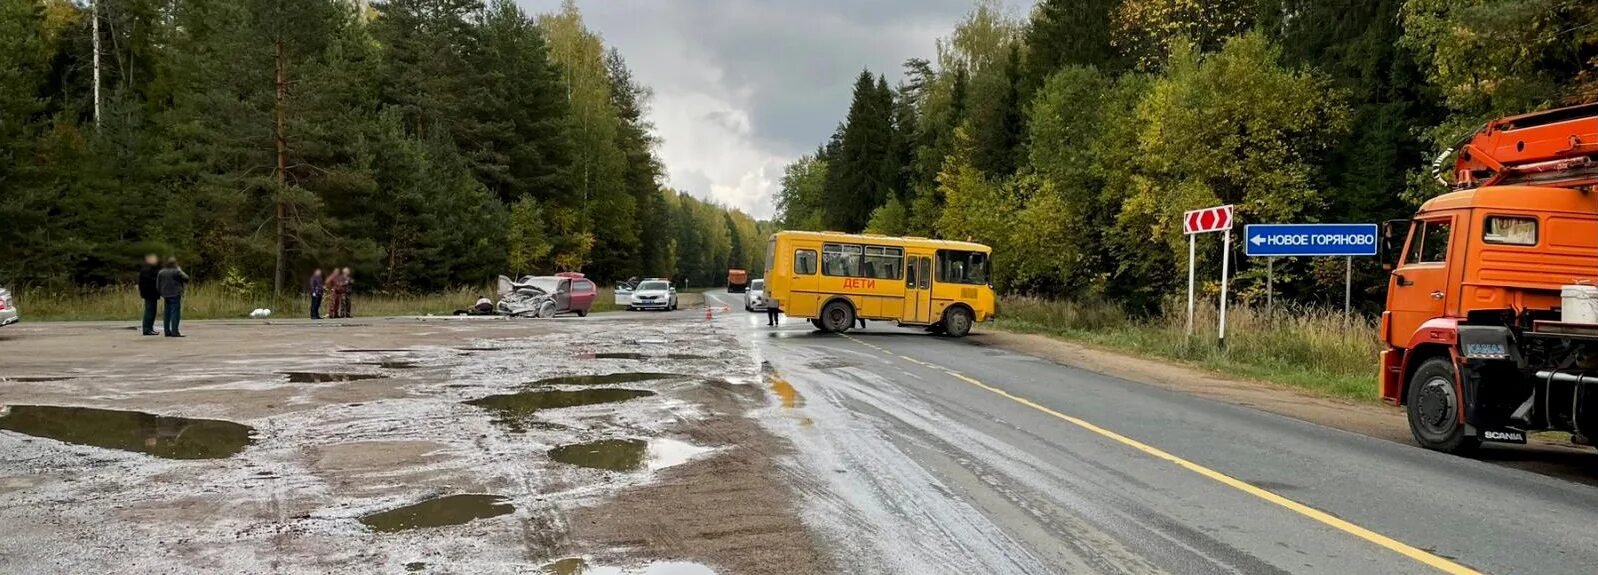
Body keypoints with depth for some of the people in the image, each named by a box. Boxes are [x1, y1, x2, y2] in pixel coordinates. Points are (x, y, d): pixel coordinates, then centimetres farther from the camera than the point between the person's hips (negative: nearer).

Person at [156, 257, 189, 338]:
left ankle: (167, 331, 14)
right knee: (175, 313, -6)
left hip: (166, 295, 6)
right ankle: (175, 332, -12)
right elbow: (186, 278, -5)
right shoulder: (176, 272, -11)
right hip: (175, 295, -6)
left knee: (167, 313, 11)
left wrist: (161, 293, 20)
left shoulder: (161, 273, 8)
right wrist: (180, 271, 6)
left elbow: (158, 285, 9)